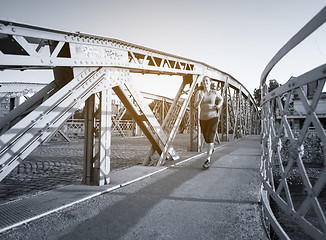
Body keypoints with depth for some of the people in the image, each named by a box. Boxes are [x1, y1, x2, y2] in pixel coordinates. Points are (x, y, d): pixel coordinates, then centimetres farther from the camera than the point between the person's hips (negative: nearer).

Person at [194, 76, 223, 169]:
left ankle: (208, 159, -12)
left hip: (213, 118, -2)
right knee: (206, 138, 18)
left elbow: (221, 99, 20)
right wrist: (200, 99, -33)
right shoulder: (199, 92, -5)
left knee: (210, 138, -17)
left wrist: (219, 105, 0)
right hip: (203, 118, 2)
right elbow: (195, 105, -15)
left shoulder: (215, 92, -1)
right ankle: (212, 147, 52)